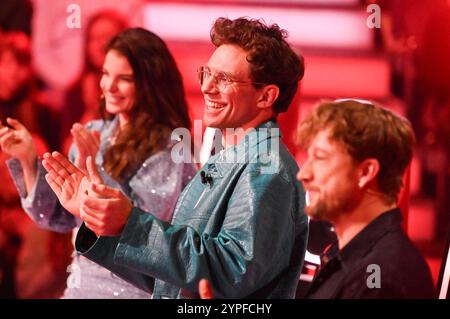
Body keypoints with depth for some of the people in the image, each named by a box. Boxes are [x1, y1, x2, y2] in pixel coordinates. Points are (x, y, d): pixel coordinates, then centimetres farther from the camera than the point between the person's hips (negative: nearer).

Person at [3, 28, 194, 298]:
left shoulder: (168, 145, -12)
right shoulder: (93, 134, 5)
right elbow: (59, 218, 6)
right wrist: (28, 160, -5)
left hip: (134, 288, -5)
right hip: (82, 282, 5)